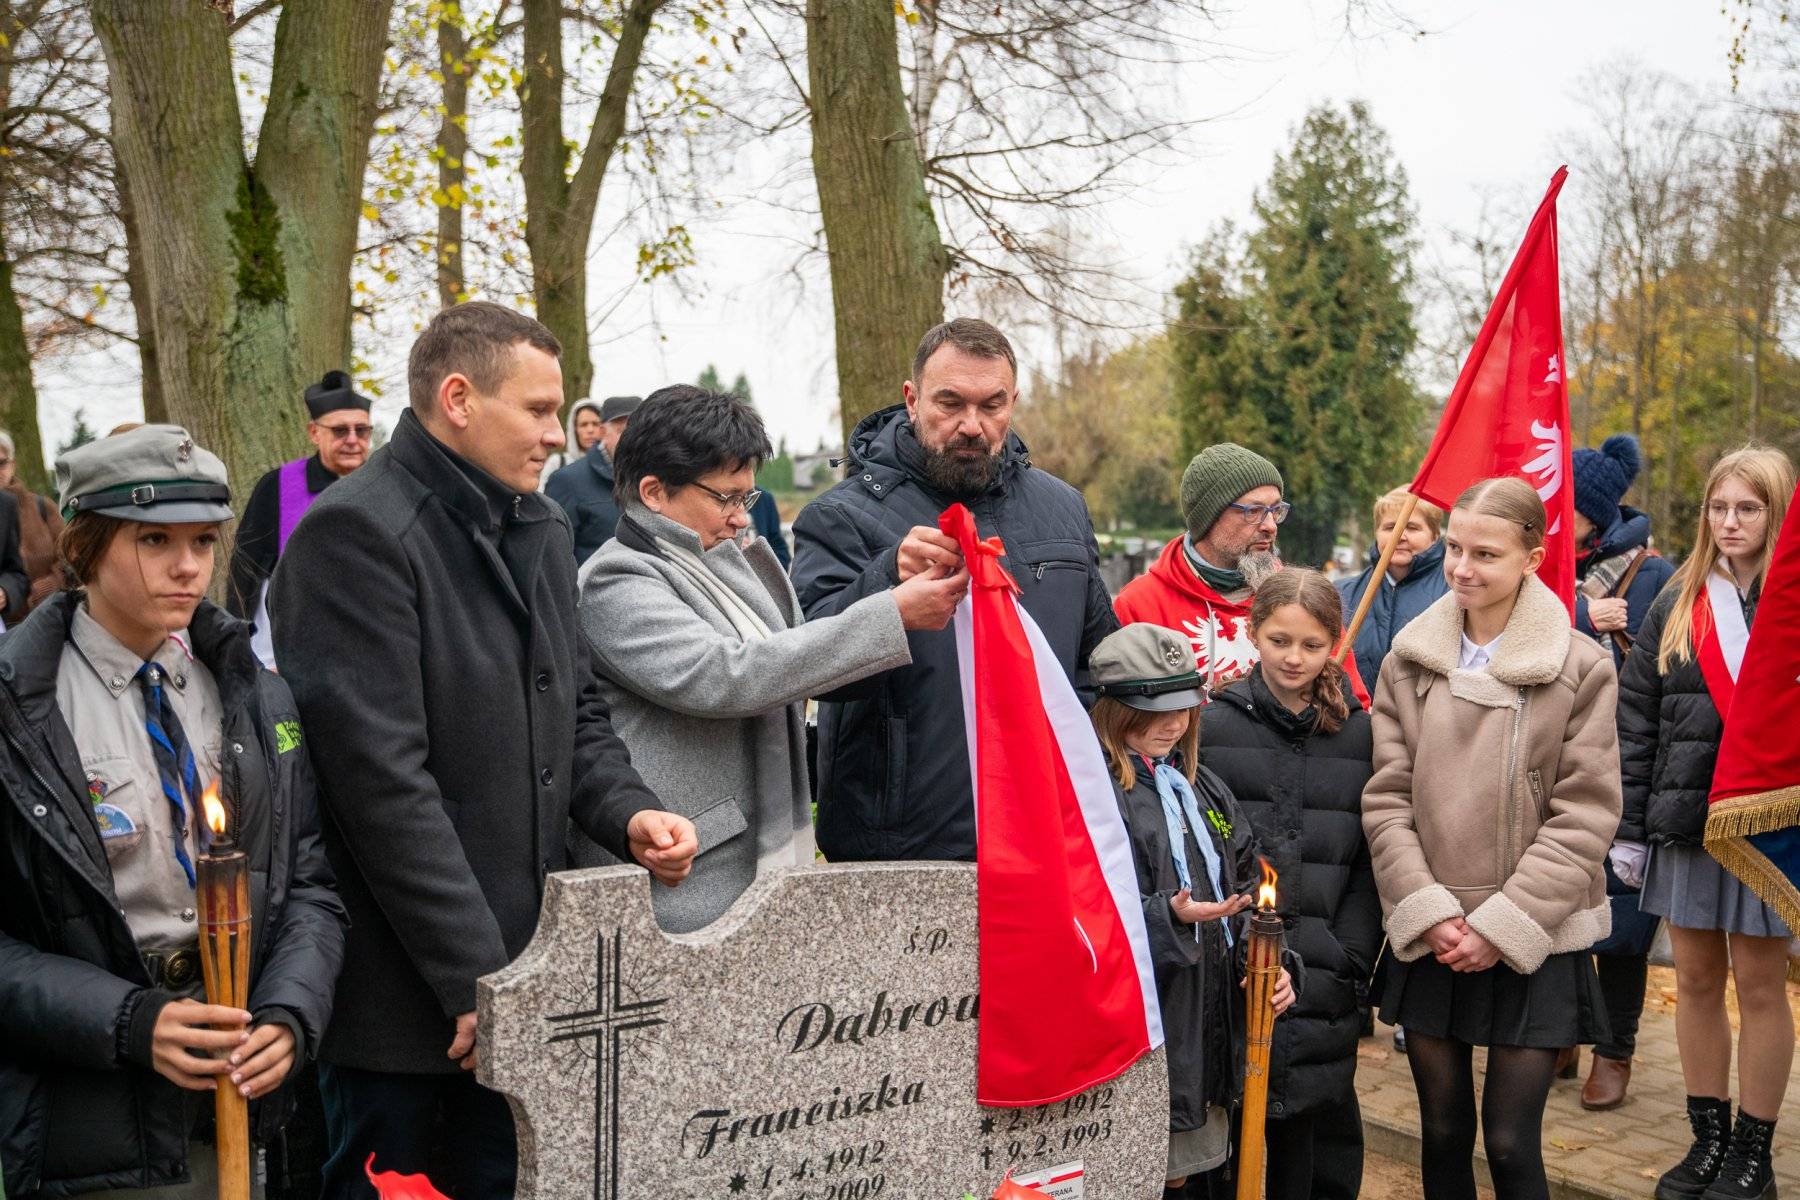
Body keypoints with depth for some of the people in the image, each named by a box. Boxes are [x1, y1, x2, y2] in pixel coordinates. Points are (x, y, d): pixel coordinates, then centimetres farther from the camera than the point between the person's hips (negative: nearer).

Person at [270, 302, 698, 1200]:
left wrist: (627, 813, -3)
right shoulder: (357, 533, -15)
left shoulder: (542, 528, 11)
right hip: (406, 989, -7)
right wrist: (476, 976, -19)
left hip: (520, 971, 8)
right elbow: (385, 777, -20)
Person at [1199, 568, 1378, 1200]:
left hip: (1321, 985, 2)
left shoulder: (1358, 734, 8)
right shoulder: (1214, 725, 2)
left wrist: (1349, 960, -1)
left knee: (1314, 1131, 5)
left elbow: (1368, 863, 7)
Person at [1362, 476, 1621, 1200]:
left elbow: (1584, 817, -7)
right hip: (1428, 941, 3)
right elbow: (1386, 801, 1)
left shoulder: (1582, 669, -5)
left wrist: (1503, 926, -13)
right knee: (1443, 1132, 12)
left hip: (1535, 944, -3)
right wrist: (1428, 912, -10)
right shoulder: (1408, 663, 4)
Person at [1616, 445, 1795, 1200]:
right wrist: (1628, 828, 3)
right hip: (1686, 820, 3)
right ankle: (1708, 1138, 23)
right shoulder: (1675, 606, 6)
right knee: (1696, 981, 10)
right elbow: (1636, 721, 6)